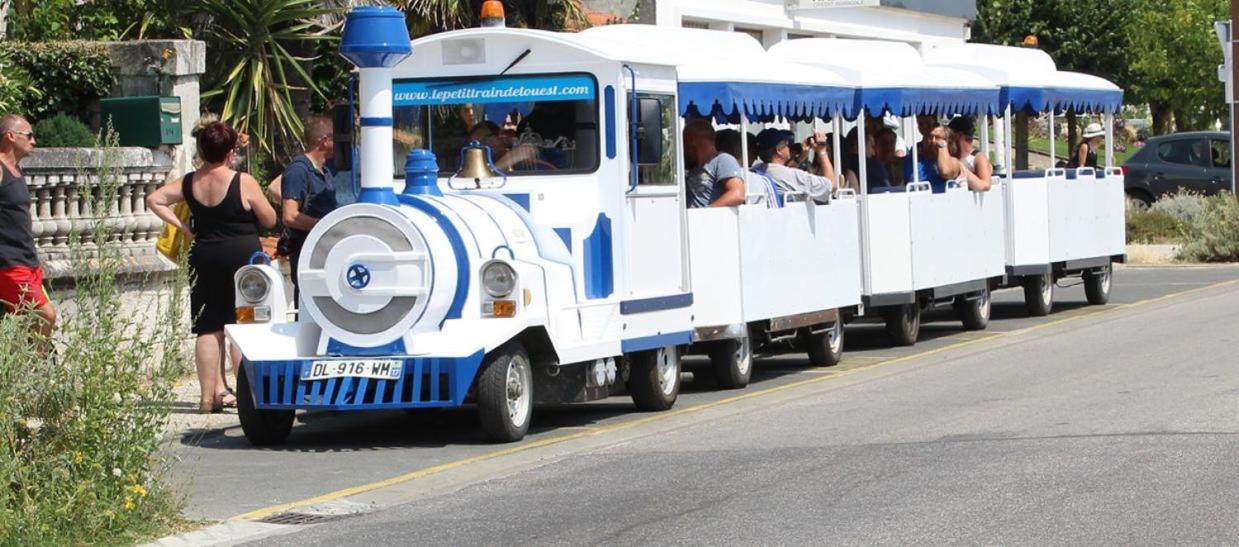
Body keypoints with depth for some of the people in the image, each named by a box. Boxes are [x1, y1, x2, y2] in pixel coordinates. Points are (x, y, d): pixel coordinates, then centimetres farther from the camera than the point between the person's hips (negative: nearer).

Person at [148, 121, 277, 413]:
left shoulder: (190, 182, 3)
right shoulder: (244, 183, -11)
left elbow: (154, 200, 7)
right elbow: (270, 220, -4)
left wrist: (182, 227, 5)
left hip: (204, 257, 5)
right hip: (243, 256, -4)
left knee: (208, 328, 8)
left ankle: (210, 394, 8)